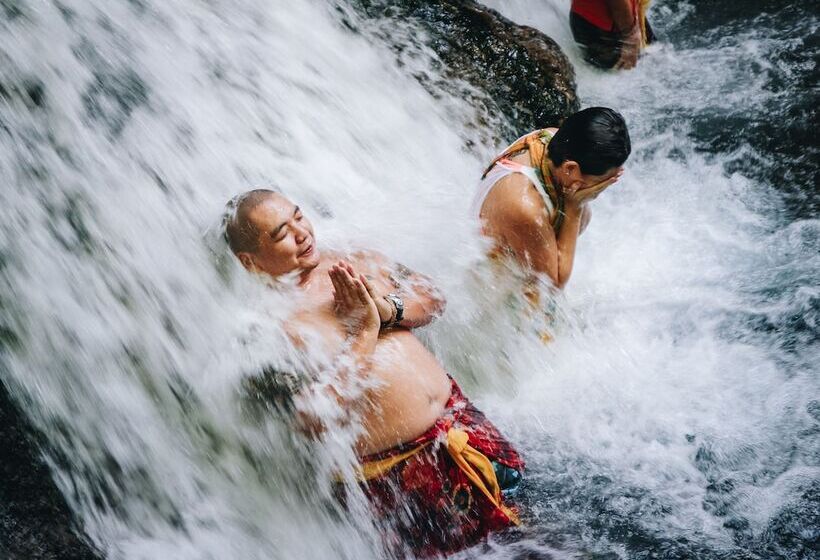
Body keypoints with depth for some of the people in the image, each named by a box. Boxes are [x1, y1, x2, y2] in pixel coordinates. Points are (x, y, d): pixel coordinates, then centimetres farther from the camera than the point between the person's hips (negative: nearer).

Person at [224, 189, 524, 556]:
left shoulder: (350, 261, 2)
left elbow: (433, 298, 5)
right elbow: (319, 418, -26)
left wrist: (387, 309, -17)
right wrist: (366, 331, -22)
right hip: (399, 468, -6)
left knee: (510, 478, 19)